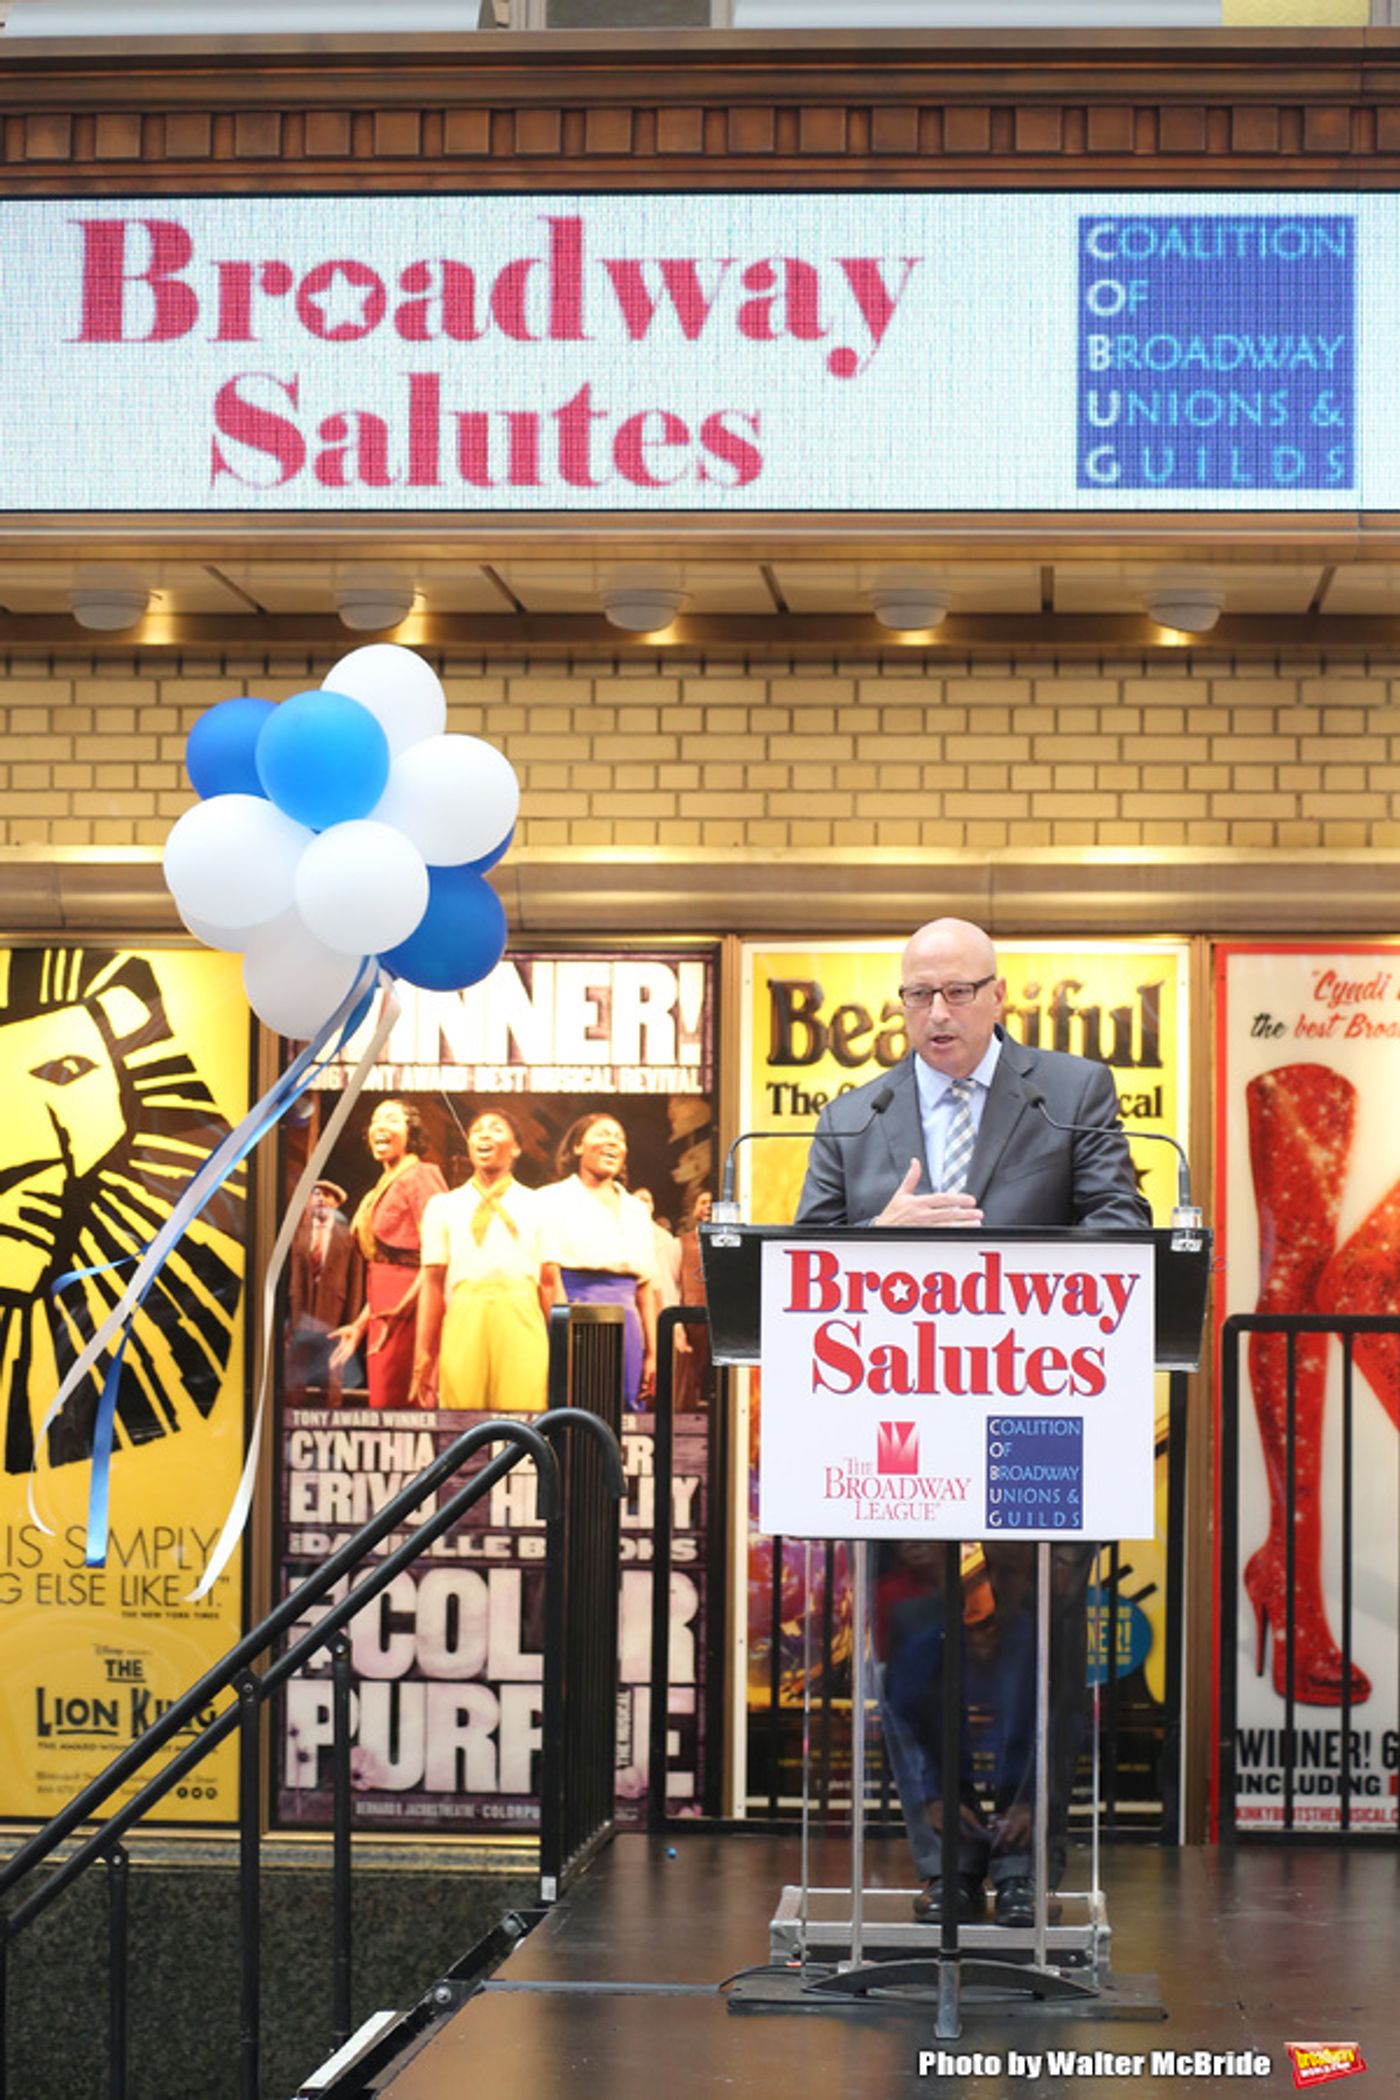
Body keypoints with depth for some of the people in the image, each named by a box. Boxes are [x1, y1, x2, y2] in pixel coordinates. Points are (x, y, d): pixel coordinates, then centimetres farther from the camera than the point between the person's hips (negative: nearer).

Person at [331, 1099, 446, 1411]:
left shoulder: (418, 1177, -7)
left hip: (408, 1311, -9)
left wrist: (401, 1309, -19)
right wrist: (360, 1325, 21)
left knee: (390, 1408, -13)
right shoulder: (383, 1187, 20)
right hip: (383, 1316, 9)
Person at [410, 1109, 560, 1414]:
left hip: (522, 1326, -1)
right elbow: (433, 1282, 12)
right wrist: (423, 1357, 6)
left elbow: (550, 1281, 9)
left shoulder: (537, 1205, 15)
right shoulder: (444, 1205, 17)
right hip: (464, 1324, 1)